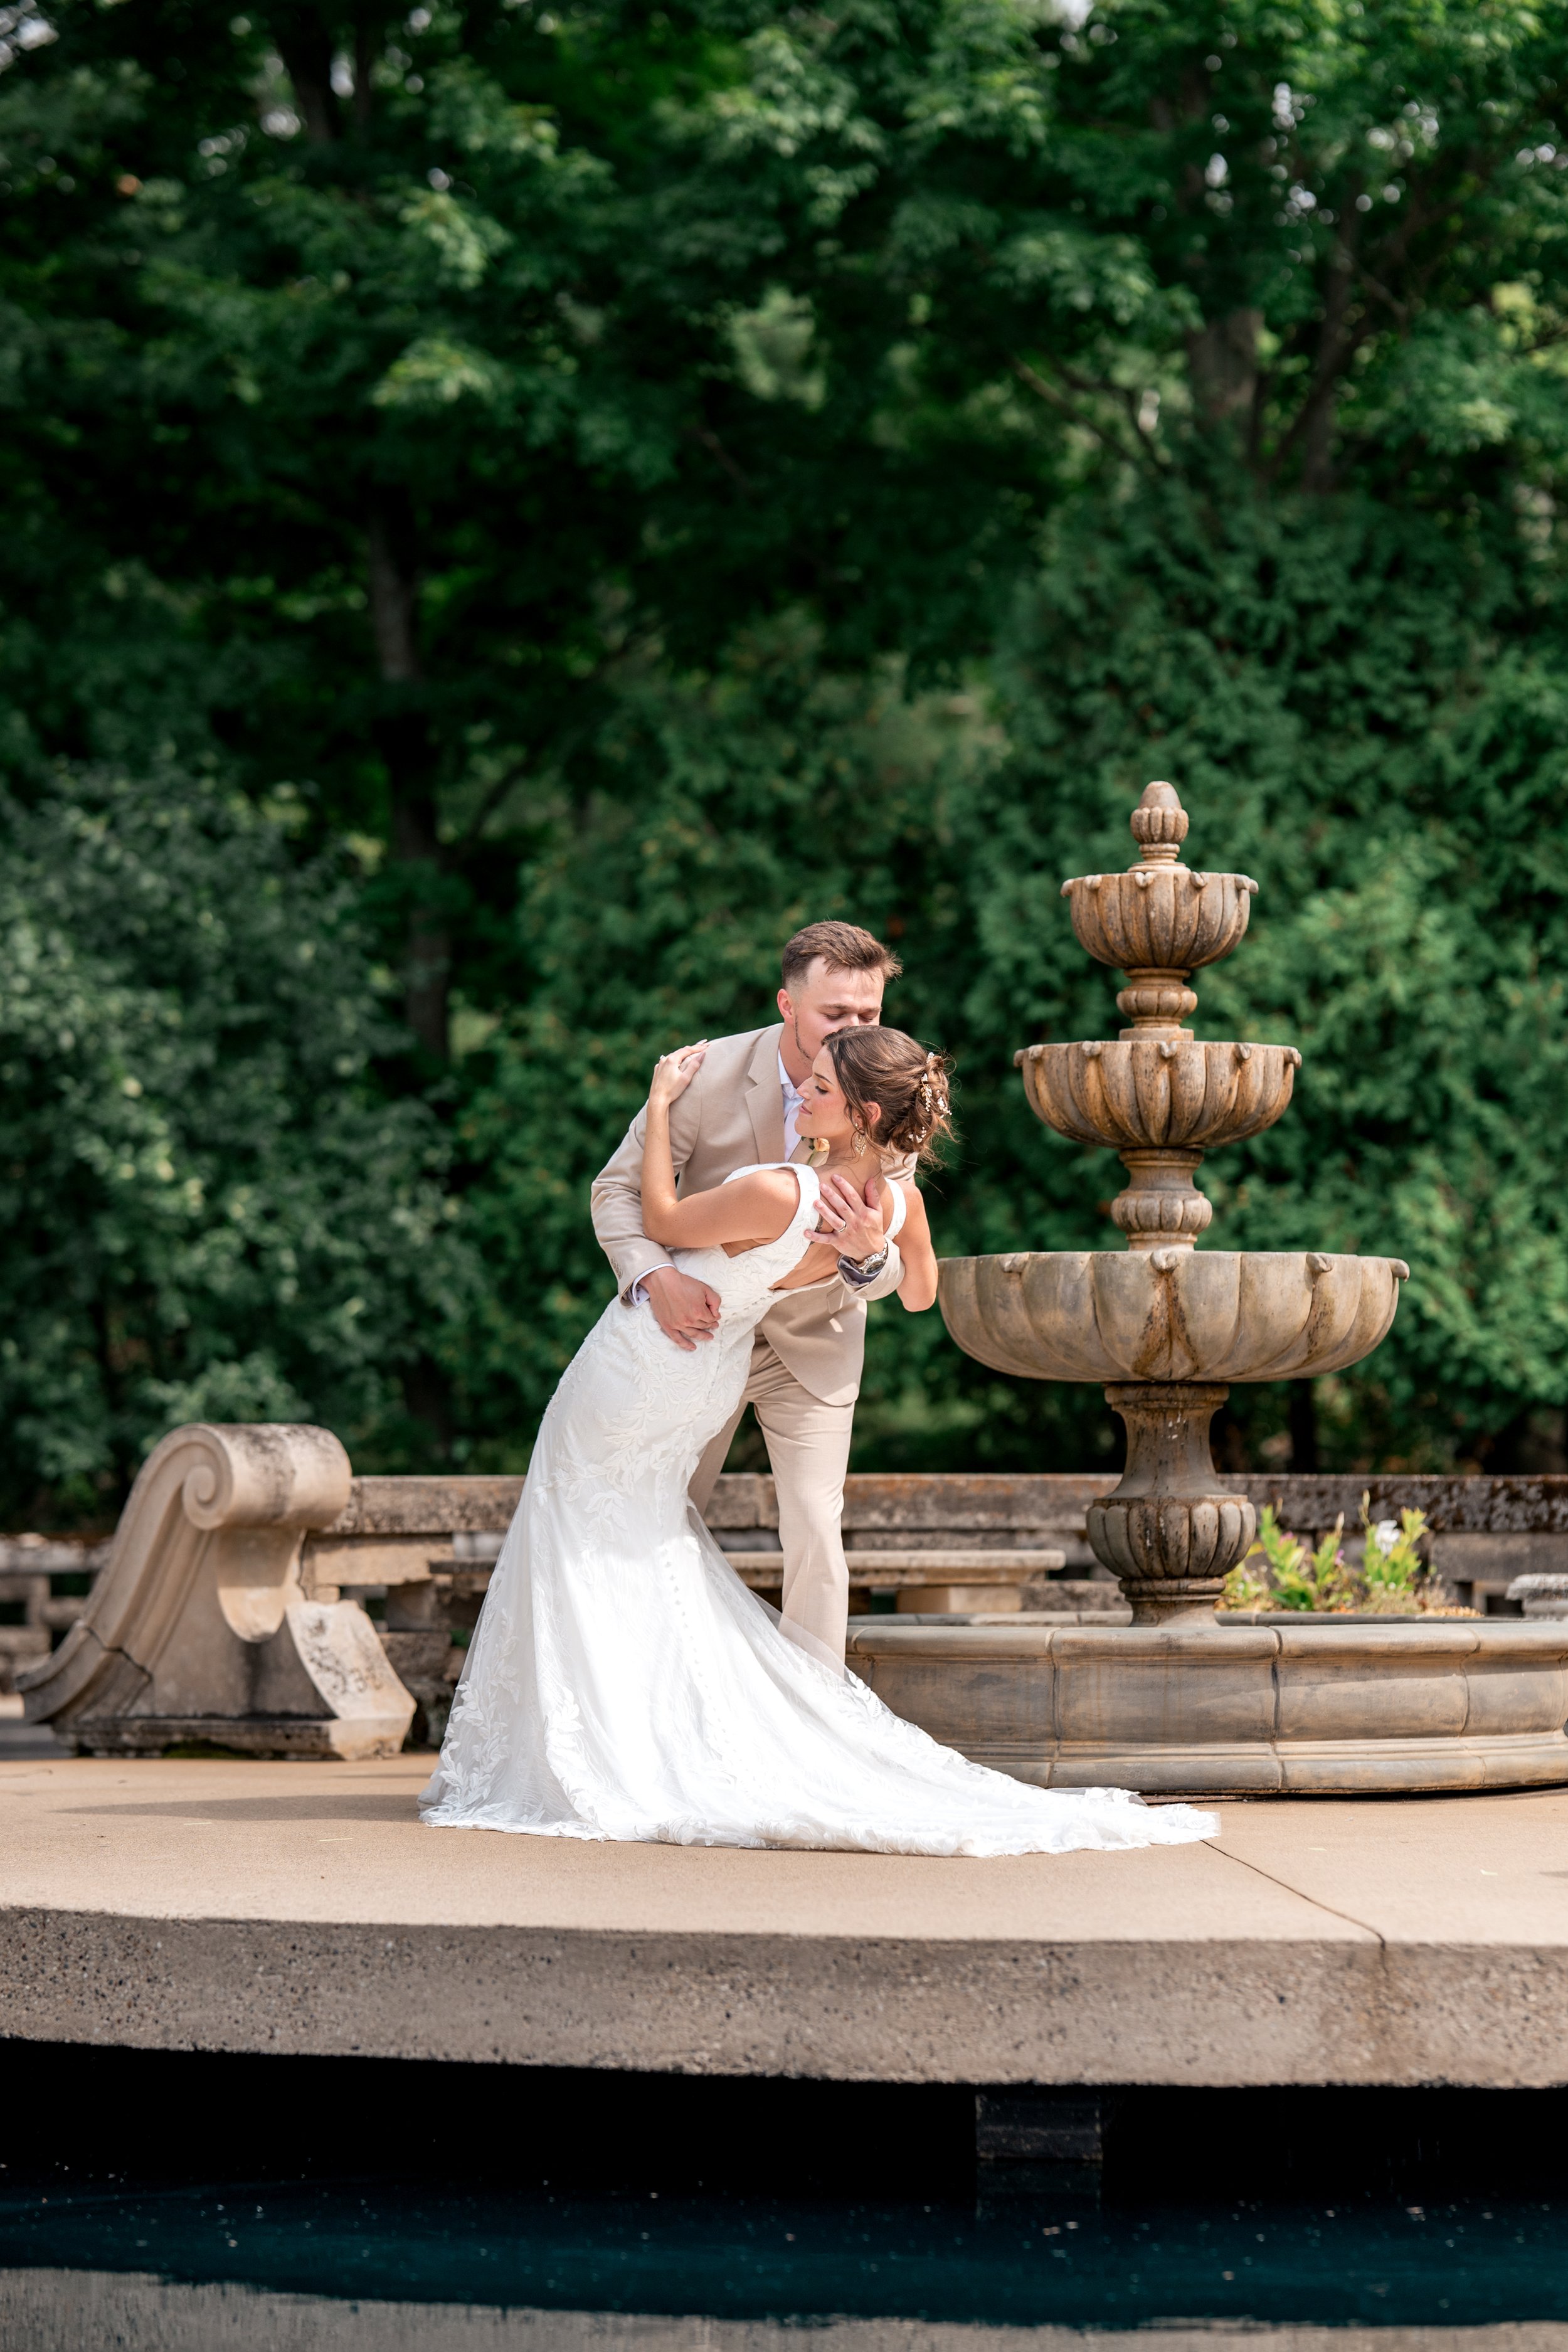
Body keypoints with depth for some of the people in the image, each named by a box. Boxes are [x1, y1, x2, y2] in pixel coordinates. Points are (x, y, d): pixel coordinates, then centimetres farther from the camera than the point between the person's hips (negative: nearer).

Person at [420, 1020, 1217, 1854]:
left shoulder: (776, 1194, -35)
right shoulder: (898, 1202, -14)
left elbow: (662, 1223, -16)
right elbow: (919, 1294, 8)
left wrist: (661, 1106, -8)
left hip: (639, 1367, -7)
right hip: (711, 1380, 7)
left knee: (584, 1560, 7)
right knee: (656, 1556, 22)